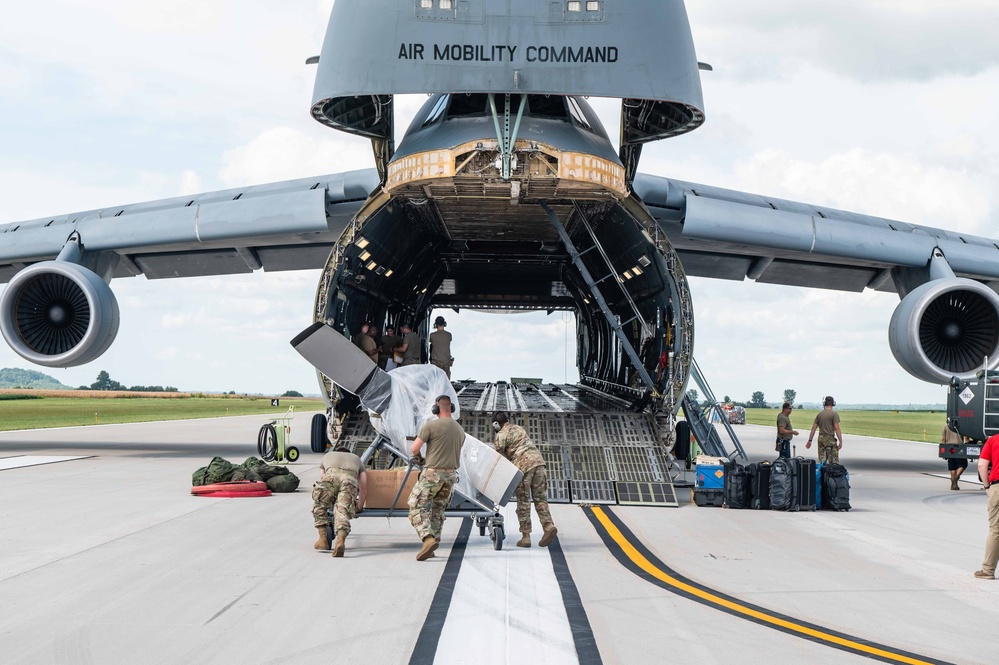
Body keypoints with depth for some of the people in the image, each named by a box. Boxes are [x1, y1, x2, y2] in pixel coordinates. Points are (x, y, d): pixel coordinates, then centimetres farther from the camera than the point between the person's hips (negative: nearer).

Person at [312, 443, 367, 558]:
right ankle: (340, 540, -35)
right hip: (350, 479, 0)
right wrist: (358, 507, 50)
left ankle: (323, 539, 14)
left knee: (319, 506, 22)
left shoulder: (327, 455, 44)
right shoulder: (356, 458, 44)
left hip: (330, 475, 0)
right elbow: (364, 489, 38)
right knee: (342, 511, -8)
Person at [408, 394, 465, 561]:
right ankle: (433, 545, 14)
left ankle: (428, 538, -22)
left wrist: (417, 458, 13)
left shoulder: (431, 425, -11)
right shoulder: (460, 430, 9)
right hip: (451, 474, 6)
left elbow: (414, 449, -10)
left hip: (432, 473, -6)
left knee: (416, 507, -3)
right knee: (438, 510, 16)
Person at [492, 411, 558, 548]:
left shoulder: (501, 435, 3)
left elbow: (500, 457, 2)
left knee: (523, 501, 3)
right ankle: (548, 525, -12)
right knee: (540, 498, 7)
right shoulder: (519, 428, 25)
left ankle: (525, 536, 3)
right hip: (538, 461, 6)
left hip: (523, 466, -6)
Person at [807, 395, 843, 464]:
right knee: (834, 461, -5)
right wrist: (840, 441, -12)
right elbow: (837, 429, -13)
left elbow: (813, 428, 9)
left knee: (822, 460, 9)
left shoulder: (819, 414, 9)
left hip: (821, 439, 5)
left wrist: (810, 440, 14)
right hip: (830, 439, -5)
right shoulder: (834, 414, -7)